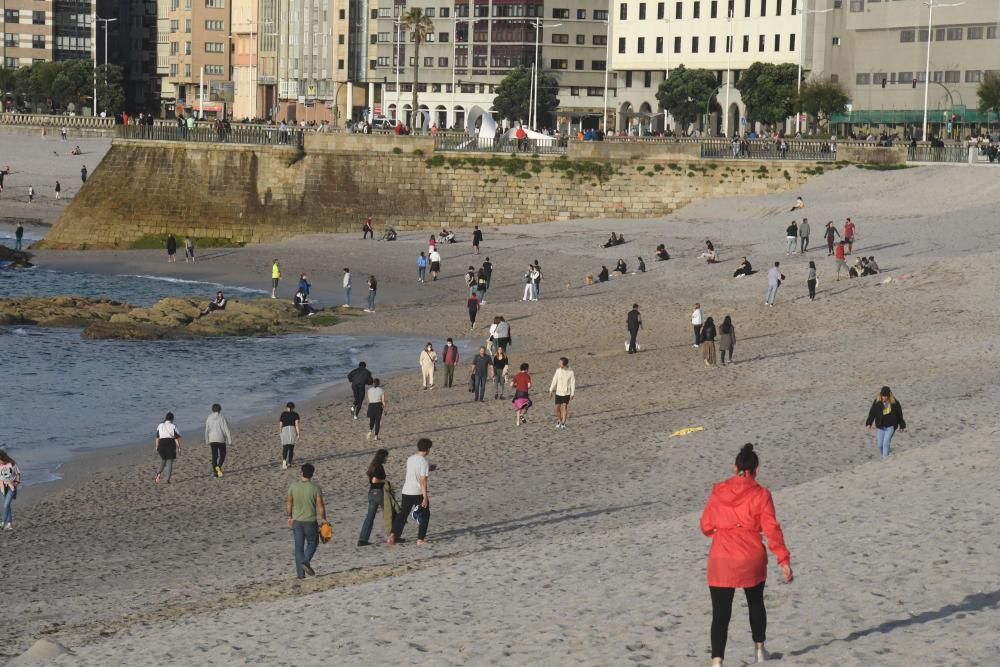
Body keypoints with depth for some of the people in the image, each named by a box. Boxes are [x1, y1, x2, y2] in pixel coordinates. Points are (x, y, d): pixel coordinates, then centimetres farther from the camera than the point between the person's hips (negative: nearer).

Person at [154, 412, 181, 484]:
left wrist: (157, 447, 13)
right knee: (170, 462, 5)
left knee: (163, 461, 17)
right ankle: (167, 479, 0)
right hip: (171, 445, -3)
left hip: (162, 444, 3)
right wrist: (179, 448, -2)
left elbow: (157, 438, 6)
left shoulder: (160, 426, 5)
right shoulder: (173, 426, -5)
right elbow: (177, 438, -8)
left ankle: (158, 474, -8)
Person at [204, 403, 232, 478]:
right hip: (221, 439, -3)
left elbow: (207, 430, 6)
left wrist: (207, 441, 16)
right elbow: (226, 430, -10)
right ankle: (219, 466, -15)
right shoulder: (222, 418, -10)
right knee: (222, 454, 9)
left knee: (214, 455, 9)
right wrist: (229, 440, -5)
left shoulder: (209, 418, 1)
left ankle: (214, 471, 6)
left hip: (212, 439, 3)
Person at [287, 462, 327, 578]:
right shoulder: (315, 487, -13)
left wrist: (290, 516, 19)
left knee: (299, 547, 9)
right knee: (312, 543, 17)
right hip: (310, 521, -2)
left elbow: (289, 503, 5)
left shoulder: (293, 486, -5)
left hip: (296, 521, 2)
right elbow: (320, 506, -10)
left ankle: (300, 573, 8)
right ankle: (306, 561, -8)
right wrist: (323, 519, 3)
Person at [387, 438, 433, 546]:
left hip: (406, 492, 6)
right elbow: (423, 481, -18)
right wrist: (425, 497, -16)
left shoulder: (410, 459, 6)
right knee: (425, 515, 13)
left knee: (402, 515, 11)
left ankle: (393, 535, -3)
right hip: (418, 493, -6)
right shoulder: (424, 462, -15)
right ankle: (420, 539, 11)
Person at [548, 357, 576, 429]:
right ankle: (559, 421, 25)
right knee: (557, 408, 4)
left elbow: (573, 384, -7)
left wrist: (572, 394, -11)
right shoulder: (558, 370, -1)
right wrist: (551, 390, 5)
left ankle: (563, 423, -7)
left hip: (566, 393, -3)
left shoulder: (571, 372, -10)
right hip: (558, 392, 3)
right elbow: (554, 381, 6)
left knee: (564, 407, -14)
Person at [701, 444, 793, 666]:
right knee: (756, 603, 26)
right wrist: (783, 560, -5)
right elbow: (772, 529, -9)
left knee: (721, 613, 0)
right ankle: (760, 649, 40)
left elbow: (706, 527, 8)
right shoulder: (760, 494, -5)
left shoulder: (718, 492, 1)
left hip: (721, 560, 0)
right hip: (751, 559, 0)